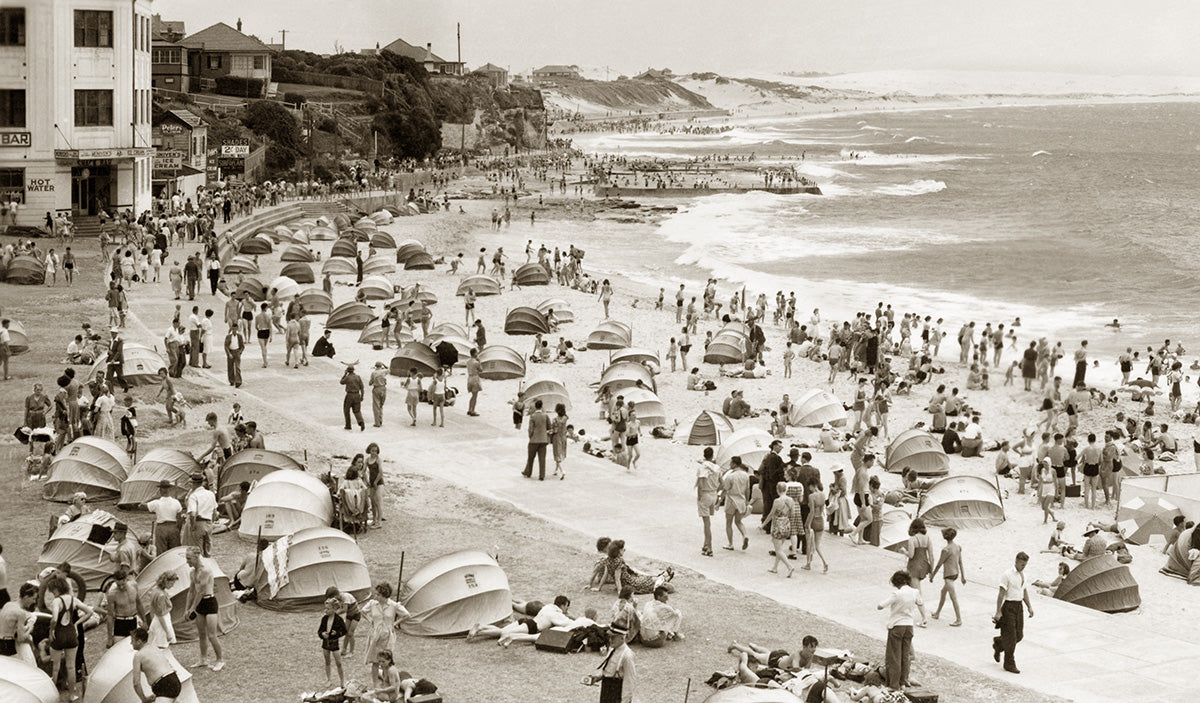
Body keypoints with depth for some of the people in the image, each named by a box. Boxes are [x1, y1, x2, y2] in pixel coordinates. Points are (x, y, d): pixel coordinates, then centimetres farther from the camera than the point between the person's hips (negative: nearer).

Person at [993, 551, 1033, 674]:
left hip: (1019, 606, 7)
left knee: (1019, 635, 10)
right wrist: (998, 612, -17)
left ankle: (998, 643, 36)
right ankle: (1009, 664, 8)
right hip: (1009, 606, -7)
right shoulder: (1007, 575, -14)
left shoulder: (1022, 574, 10)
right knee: (1010, 637, -3)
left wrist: (1029, 606, 14)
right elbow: (1001, 593, -15)